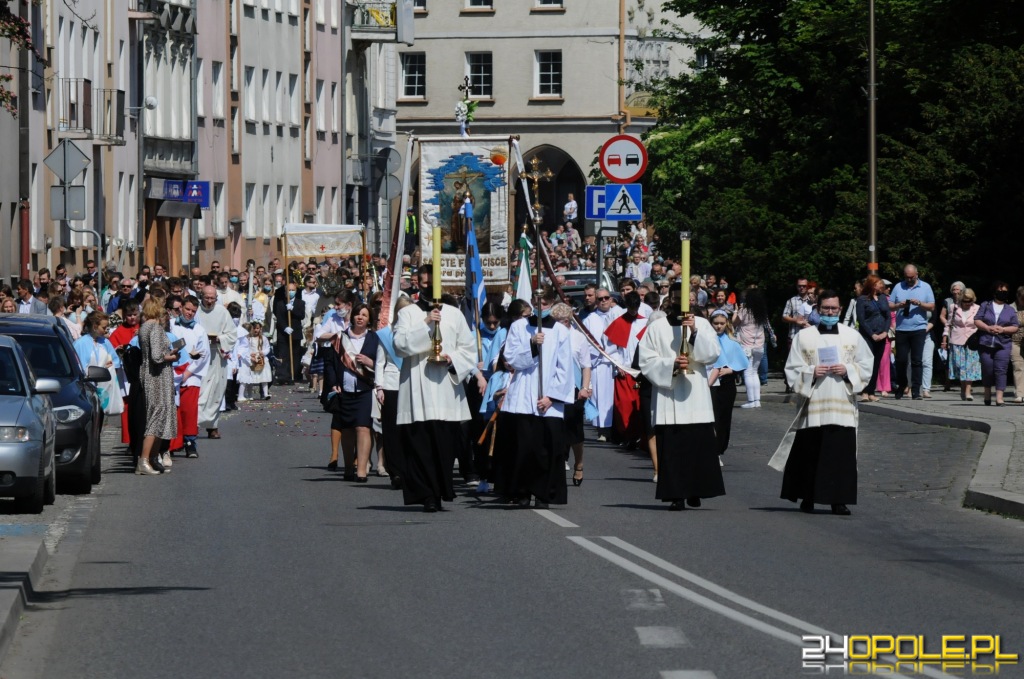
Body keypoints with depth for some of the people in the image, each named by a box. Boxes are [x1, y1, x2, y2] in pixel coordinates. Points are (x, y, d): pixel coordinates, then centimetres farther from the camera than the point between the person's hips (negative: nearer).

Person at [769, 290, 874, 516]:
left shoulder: (853, 336, 10)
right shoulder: (804, 337, 7)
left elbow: (866, 365, 11)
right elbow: (793, 370, 6)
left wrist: (848, 370, -6)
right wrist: (811, 372, -11)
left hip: (842, 404, 1)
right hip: (813, 405, -1)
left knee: (842, 453, -5)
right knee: (810, 453, -1)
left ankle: (839, 501, -1)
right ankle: (807, 498, 11)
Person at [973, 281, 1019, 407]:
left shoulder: (1011, 310, 13)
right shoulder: (985, 306, 12)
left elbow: (1015, 327, 7)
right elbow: (977, 320, 4)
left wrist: (1003, 329, -11)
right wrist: (988, 328, -12)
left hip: (1003, 345, -1)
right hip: (985, 343, 1)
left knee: (1000, 370, -11)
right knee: (987, 370, 4)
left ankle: (999, 398, -15)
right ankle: (987, 395, 23)